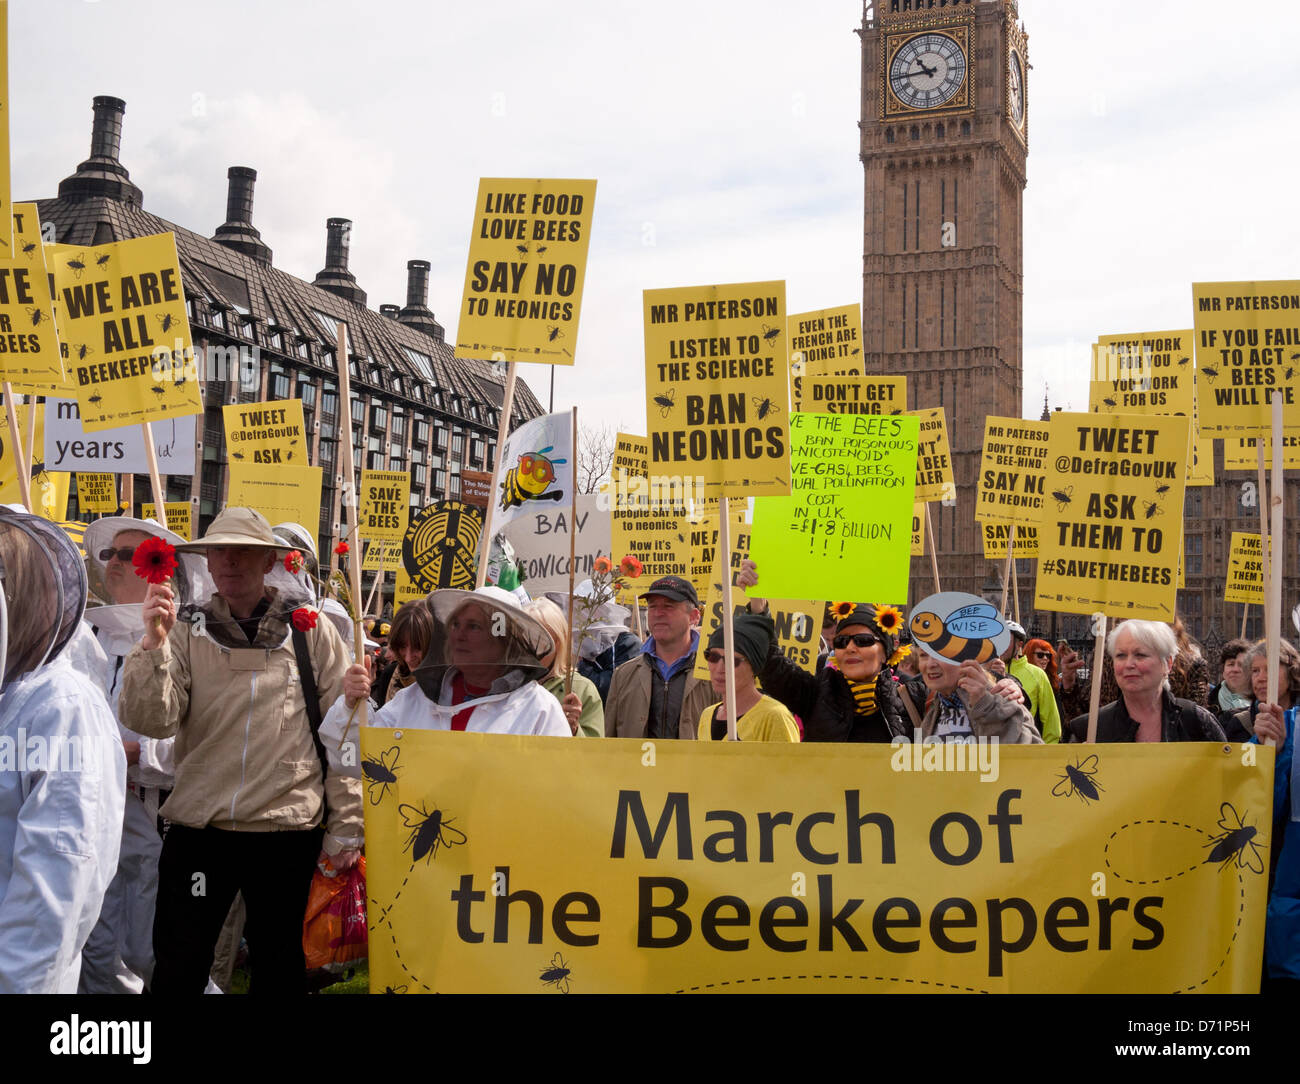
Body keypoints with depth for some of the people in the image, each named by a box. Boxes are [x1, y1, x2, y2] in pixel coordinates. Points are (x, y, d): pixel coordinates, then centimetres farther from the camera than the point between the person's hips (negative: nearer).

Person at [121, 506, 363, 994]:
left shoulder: (310, 629, 0)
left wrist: (344, 827, -1)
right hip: (198, 829, 1)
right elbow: (152, 720, -11)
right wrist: (154, 643, -24)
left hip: (288, 830, -1)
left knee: (280, 966, 13)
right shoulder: (186, 628, 2)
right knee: (177, 969, 8)